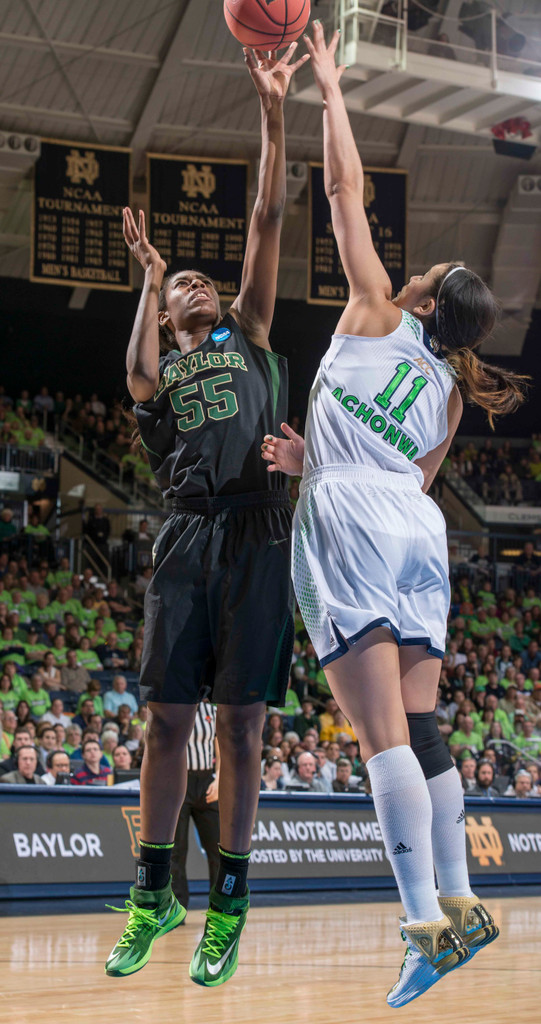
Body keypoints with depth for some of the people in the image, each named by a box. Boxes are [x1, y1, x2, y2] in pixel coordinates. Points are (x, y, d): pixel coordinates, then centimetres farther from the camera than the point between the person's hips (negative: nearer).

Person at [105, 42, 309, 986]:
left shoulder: (249, 334, 19)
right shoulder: (161, 363, 20)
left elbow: (267, 220, 10)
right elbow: (142, 380, -8)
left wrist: (272, 114, 2)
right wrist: (149, 278, -1)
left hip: (257, 537, -1)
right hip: (186, 539, 1)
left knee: (240, 725, -3)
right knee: (168, 721, -2)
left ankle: (228, 905, 1)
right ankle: (153, 897, 7)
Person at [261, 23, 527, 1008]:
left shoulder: (377, 315, 8)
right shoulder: (449, 390, 22)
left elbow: (345, 190, 9)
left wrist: (329, 92, 18)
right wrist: (314, 463, 33)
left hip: (351, 527, -7)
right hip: (419, 531, 7)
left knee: (383, 731, -14)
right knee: (420, 725, 10)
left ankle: (426, 924, -22)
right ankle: (460, 903, 7)